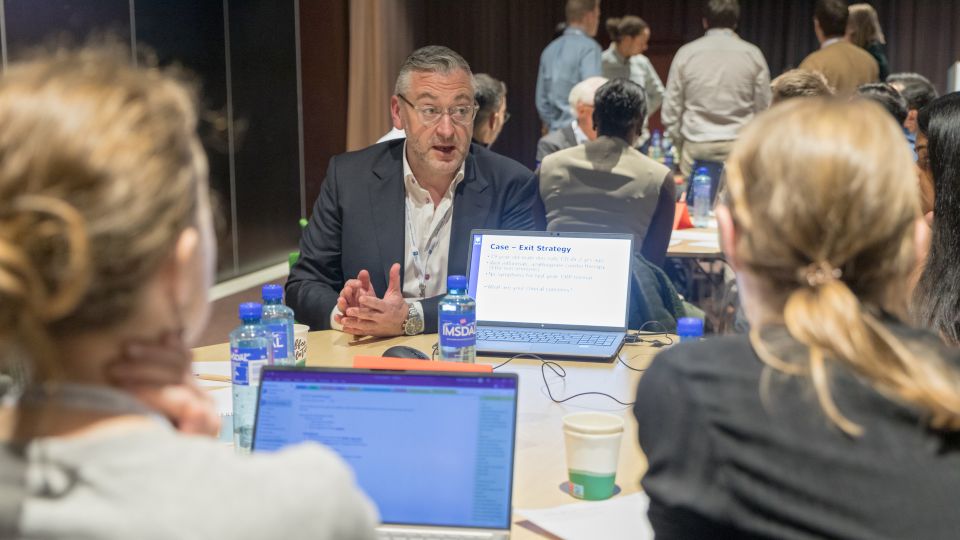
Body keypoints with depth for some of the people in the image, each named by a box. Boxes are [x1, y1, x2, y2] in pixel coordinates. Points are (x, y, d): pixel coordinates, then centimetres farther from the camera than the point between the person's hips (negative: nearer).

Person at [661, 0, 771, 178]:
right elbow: (764, 108, 4)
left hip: (696, 149, 0)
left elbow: (670, 111, 4)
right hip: (740, 147, 0)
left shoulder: (686, 53, 3)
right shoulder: (752, 54, 4)